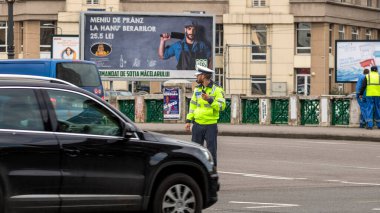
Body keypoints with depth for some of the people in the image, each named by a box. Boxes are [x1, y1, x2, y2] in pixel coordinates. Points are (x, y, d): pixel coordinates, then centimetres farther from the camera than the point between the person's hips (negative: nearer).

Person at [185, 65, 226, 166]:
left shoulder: (217, 90, -6)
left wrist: (210, 100, -26)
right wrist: (188, 120, 10)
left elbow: (221, 106, -14)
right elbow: (193, 105, 16)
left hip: (211, 125, -5)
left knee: (211, 151, 0)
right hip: (197, 124, 5)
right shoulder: (197, 89, 12)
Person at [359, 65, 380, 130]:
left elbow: (363, 86, -3)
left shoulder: (367, 76, 4)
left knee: (369, 110, -2)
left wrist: (360, 94, 4)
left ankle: (369, 125, -11)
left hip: (369, 95, -1)